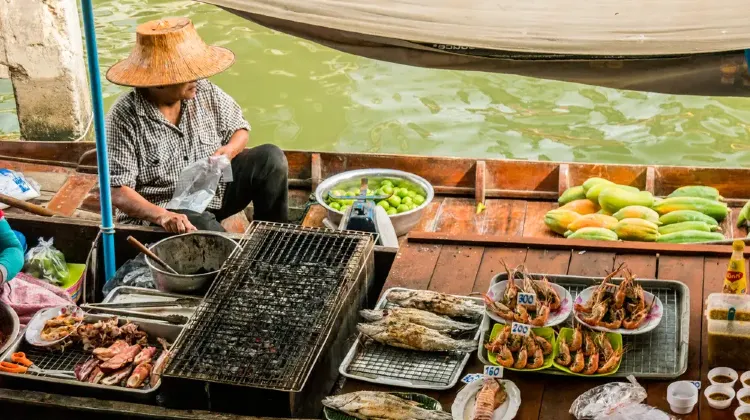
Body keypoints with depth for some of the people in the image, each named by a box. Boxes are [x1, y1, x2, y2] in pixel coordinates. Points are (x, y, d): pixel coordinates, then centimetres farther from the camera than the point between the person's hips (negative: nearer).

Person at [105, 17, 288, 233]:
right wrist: (162, 215, -40)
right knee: (203, 226, -37)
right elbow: (117, 191, -22)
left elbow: (239, 129, 12)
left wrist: (228, 151, -13)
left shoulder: (205, 93, -5)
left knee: (271, 157, -11)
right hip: (159, 211, -5)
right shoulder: (125, 117, -19)